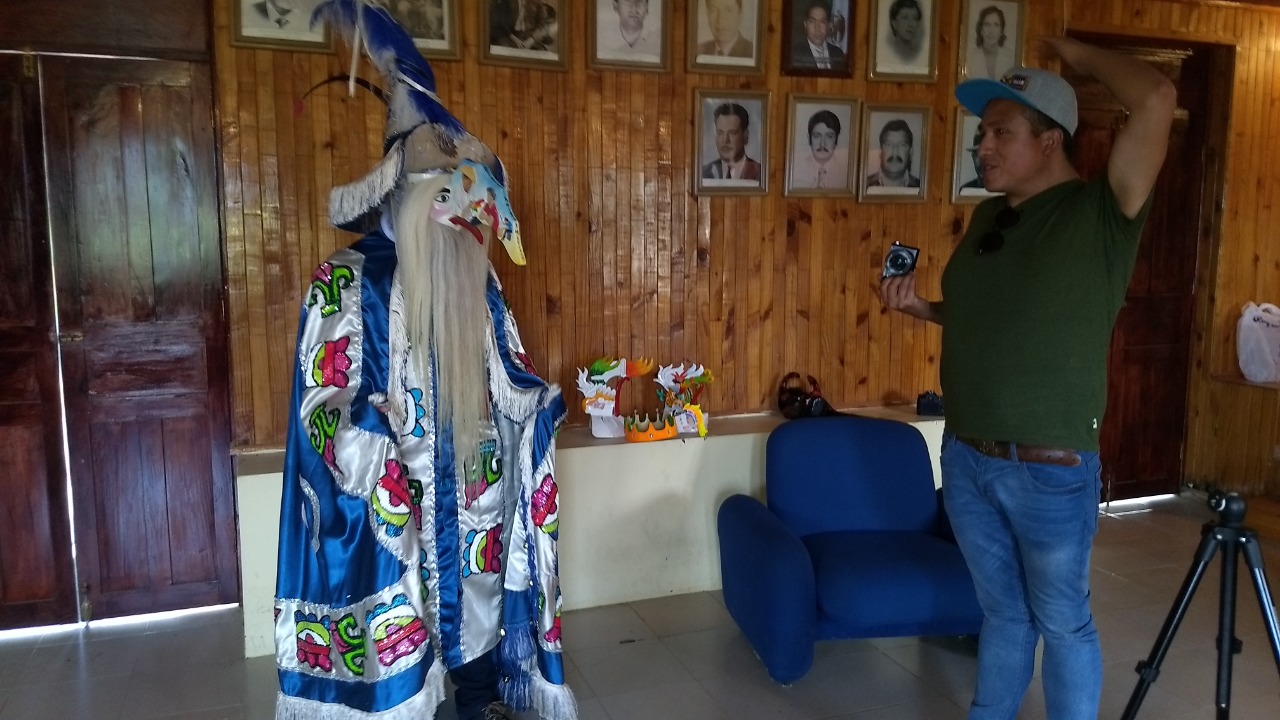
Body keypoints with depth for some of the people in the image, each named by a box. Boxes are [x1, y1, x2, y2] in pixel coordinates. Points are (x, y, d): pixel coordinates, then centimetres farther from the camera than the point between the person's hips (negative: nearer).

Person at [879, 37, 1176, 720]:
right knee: (1001, 611, 21)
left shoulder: (1101, 211, -12)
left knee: (1062, 623, 12)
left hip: (1051, 469, -6)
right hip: (966, 458, 6)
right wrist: (920, 306, 2)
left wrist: (1079, 53, -10)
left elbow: (1156, 99, -26)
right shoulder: (987, 215, 9)